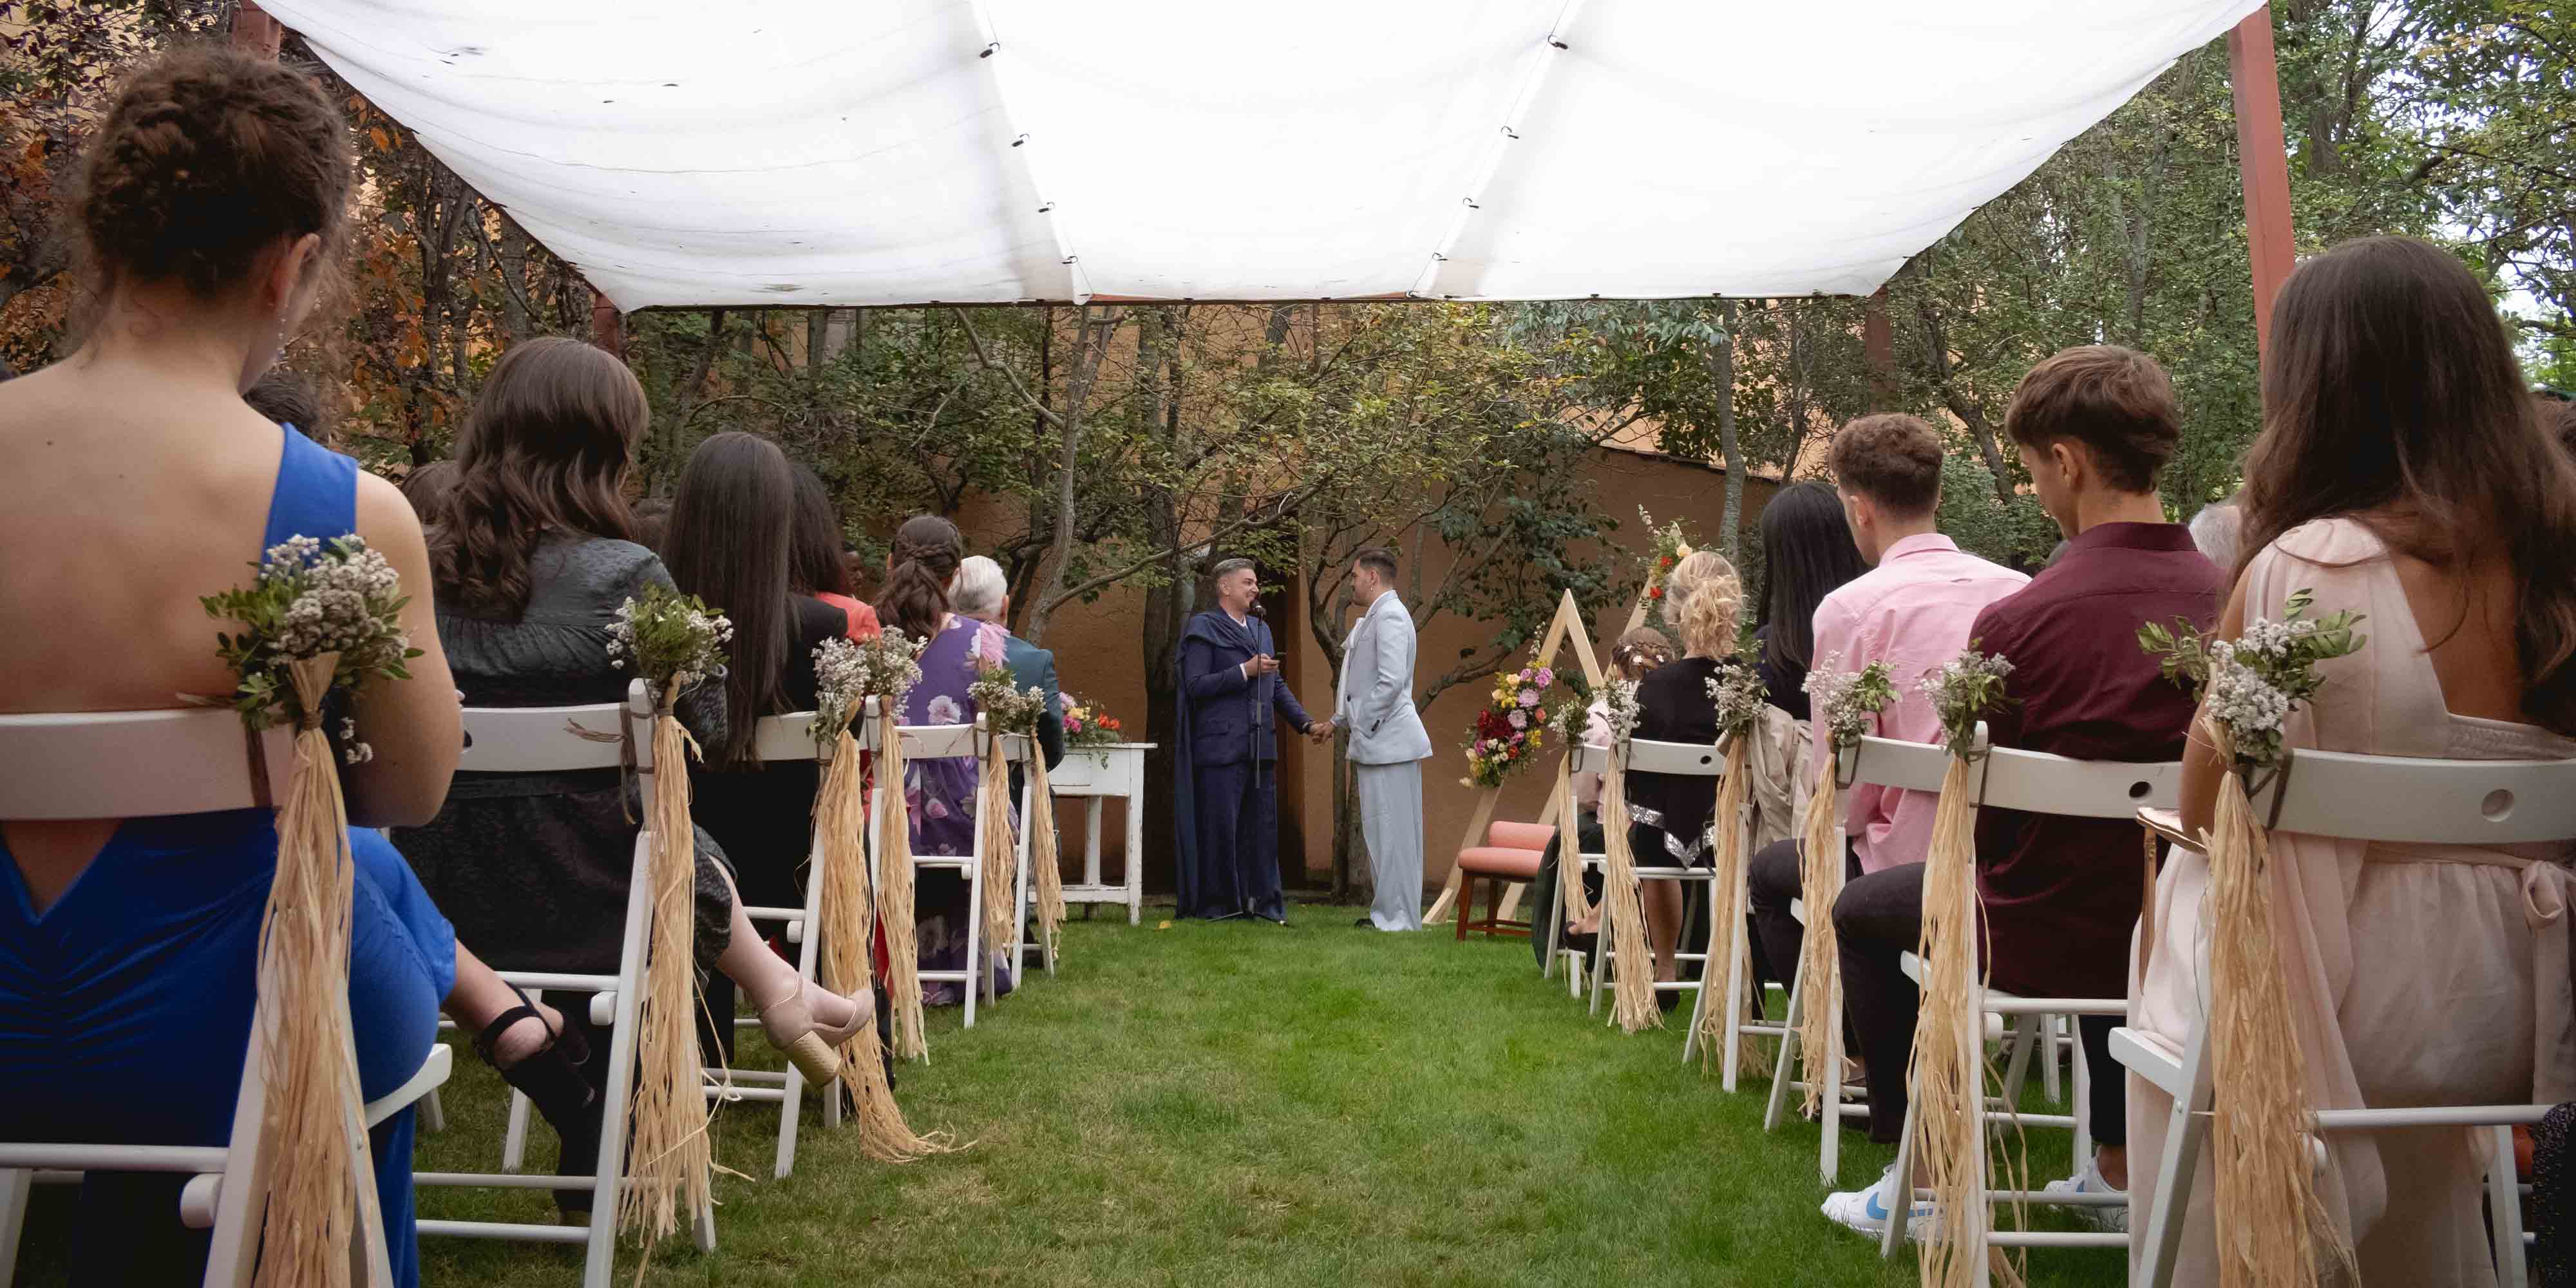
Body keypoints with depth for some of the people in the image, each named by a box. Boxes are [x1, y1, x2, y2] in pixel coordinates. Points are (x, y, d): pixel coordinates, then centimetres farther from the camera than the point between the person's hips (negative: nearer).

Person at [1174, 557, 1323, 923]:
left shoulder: (1261, 629, 19)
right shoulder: (1202, 628, -2)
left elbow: (1277, 685, 21)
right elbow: (1195, 686, -12)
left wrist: (1306, 723, 10)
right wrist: (1245, 671, -16)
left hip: (1260, 747, 7)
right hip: (1221, 746, -7)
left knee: (1262, 827, 8)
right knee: (1220, 827, -3)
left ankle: (1263, 902, 15)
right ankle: (1216, 905, 6)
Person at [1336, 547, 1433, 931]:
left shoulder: (1390, 616, -13)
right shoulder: (1376, 616, 19)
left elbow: (1391, 680, -22)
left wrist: (1362, 728, -16)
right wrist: (1337, 721, 24)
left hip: (1388, 741, -10)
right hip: (1376, 742, 10)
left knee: (1390, 831, -5)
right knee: (1380, 831, 14)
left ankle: (1398, 918, 0)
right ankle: (1389, 912, 21)